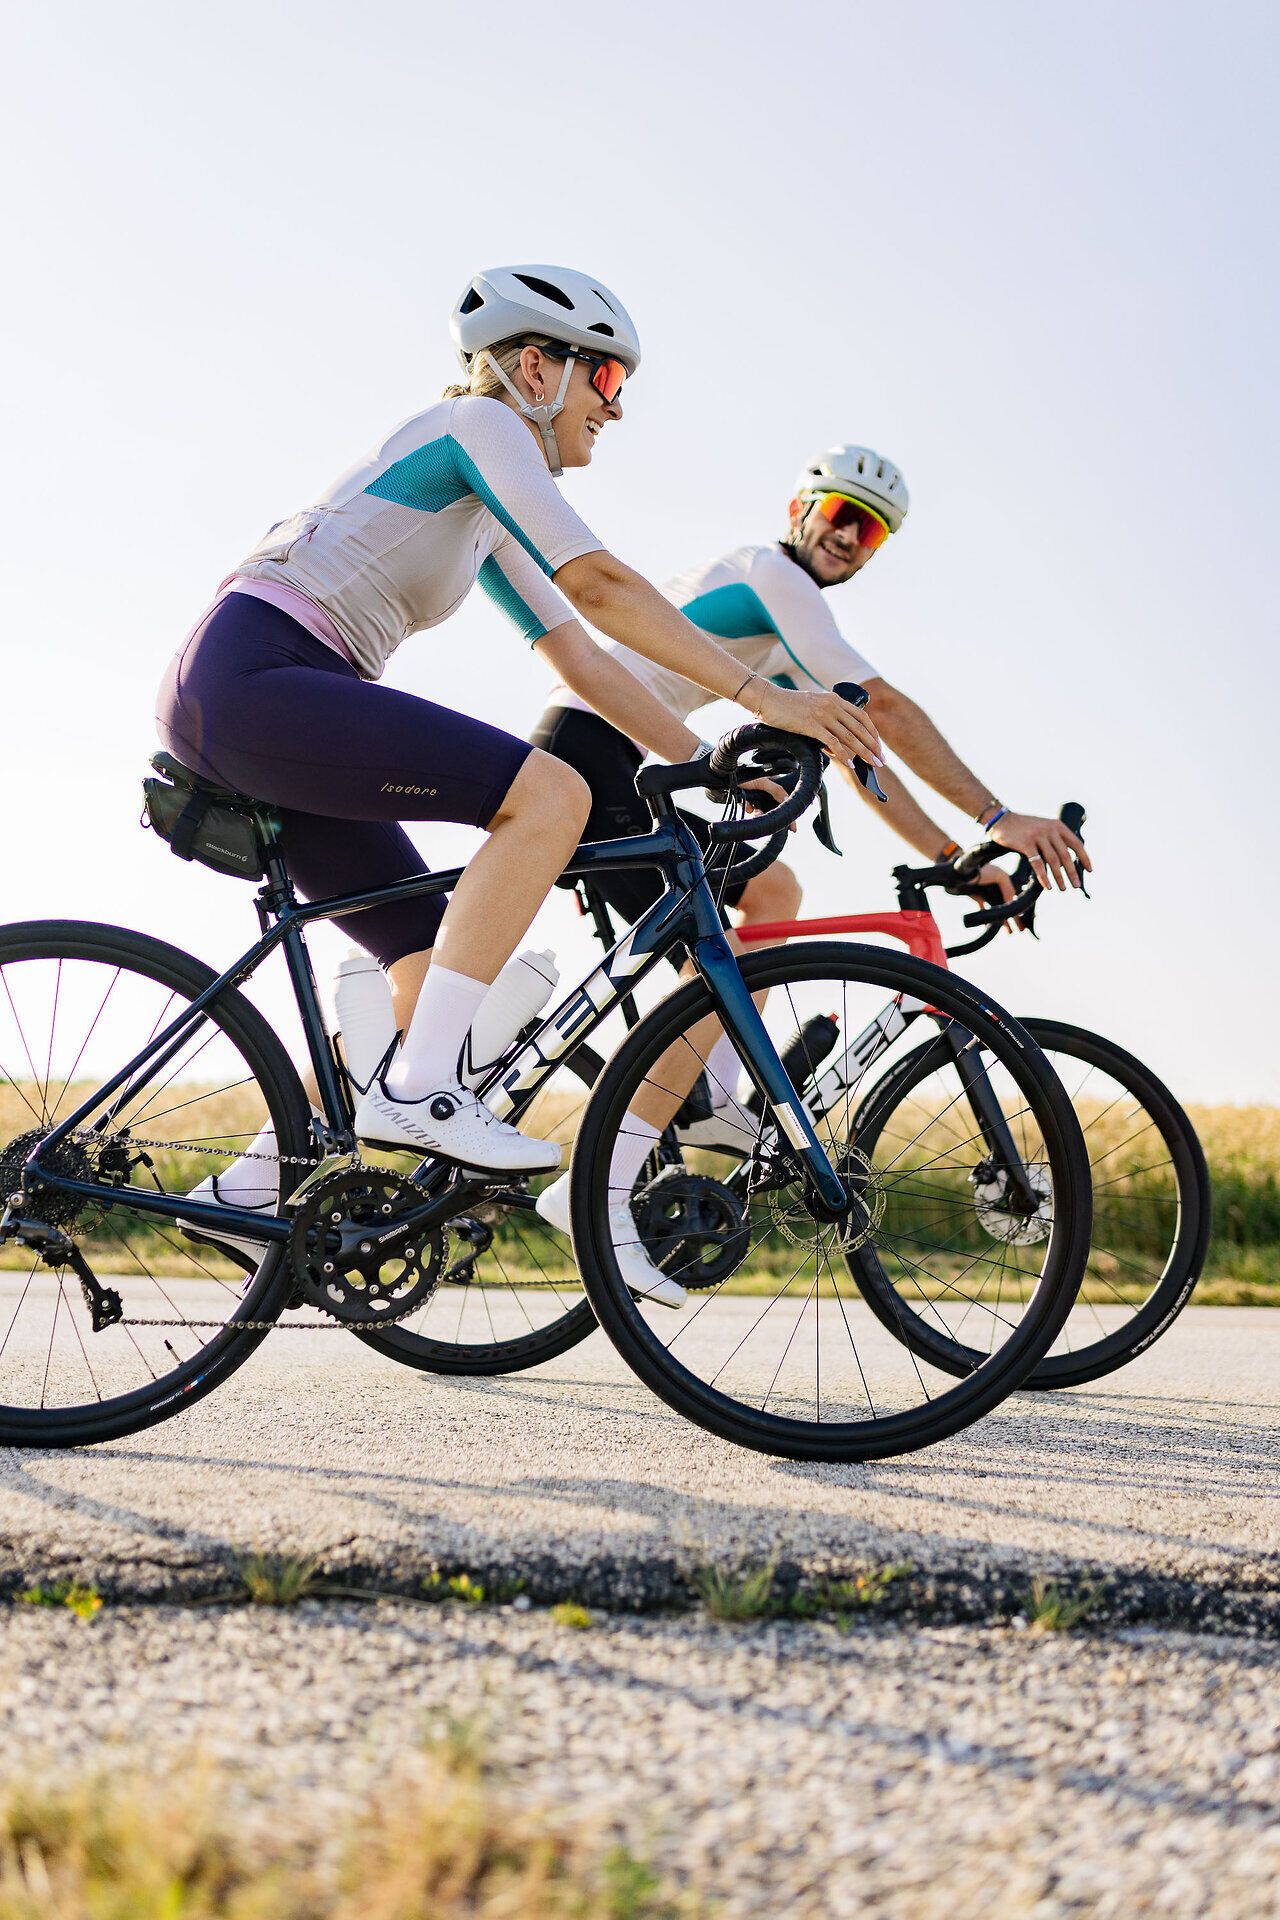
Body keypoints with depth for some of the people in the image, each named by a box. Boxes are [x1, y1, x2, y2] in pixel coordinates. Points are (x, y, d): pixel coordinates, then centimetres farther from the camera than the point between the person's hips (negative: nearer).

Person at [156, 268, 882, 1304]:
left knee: (443, 979, 6)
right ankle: (417, 1088, -22)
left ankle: (253, 1183, 11)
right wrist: (762, 695, -16)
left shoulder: (486, 520, 25)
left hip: (252, 712, 10)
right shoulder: (478, 422, -3)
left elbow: (581, 657, 23)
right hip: (250, 678, -10)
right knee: (552, 791, -21)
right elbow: (596, 580, -15)